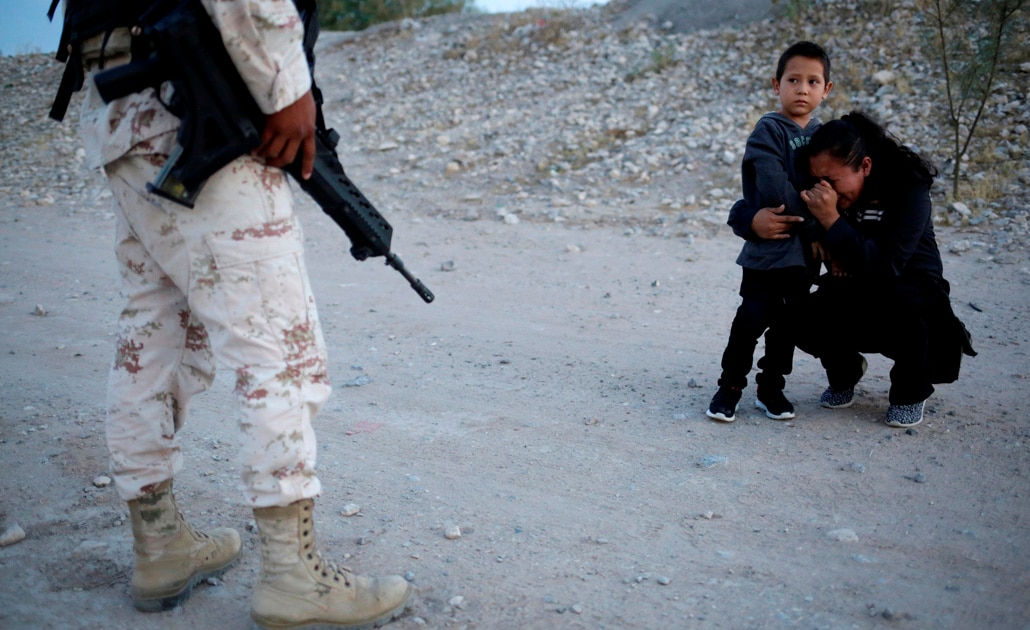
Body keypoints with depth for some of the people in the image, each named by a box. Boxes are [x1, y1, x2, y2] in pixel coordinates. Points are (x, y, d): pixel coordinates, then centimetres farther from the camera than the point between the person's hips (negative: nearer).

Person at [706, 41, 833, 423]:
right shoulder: (769, 130, -10)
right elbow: (776, 192, -19)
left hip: (806, 247, 6)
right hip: (767, 247, -6)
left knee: (788, 320, 12)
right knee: (753, 317, -4)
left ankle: (771, 387, 24)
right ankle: (731, 386, 11)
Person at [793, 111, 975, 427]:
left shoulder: (907, 189, -24)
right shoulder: (822, 192, -10)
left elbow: (885, 267, -36)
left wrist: (832, 221, -41)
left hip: (913, 295, -3)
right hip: (854, 296, 4)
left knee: (902, 301, -38)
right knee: (805, 319, -26)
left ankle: (910, 393, -8)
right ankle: (845, 371, 11)